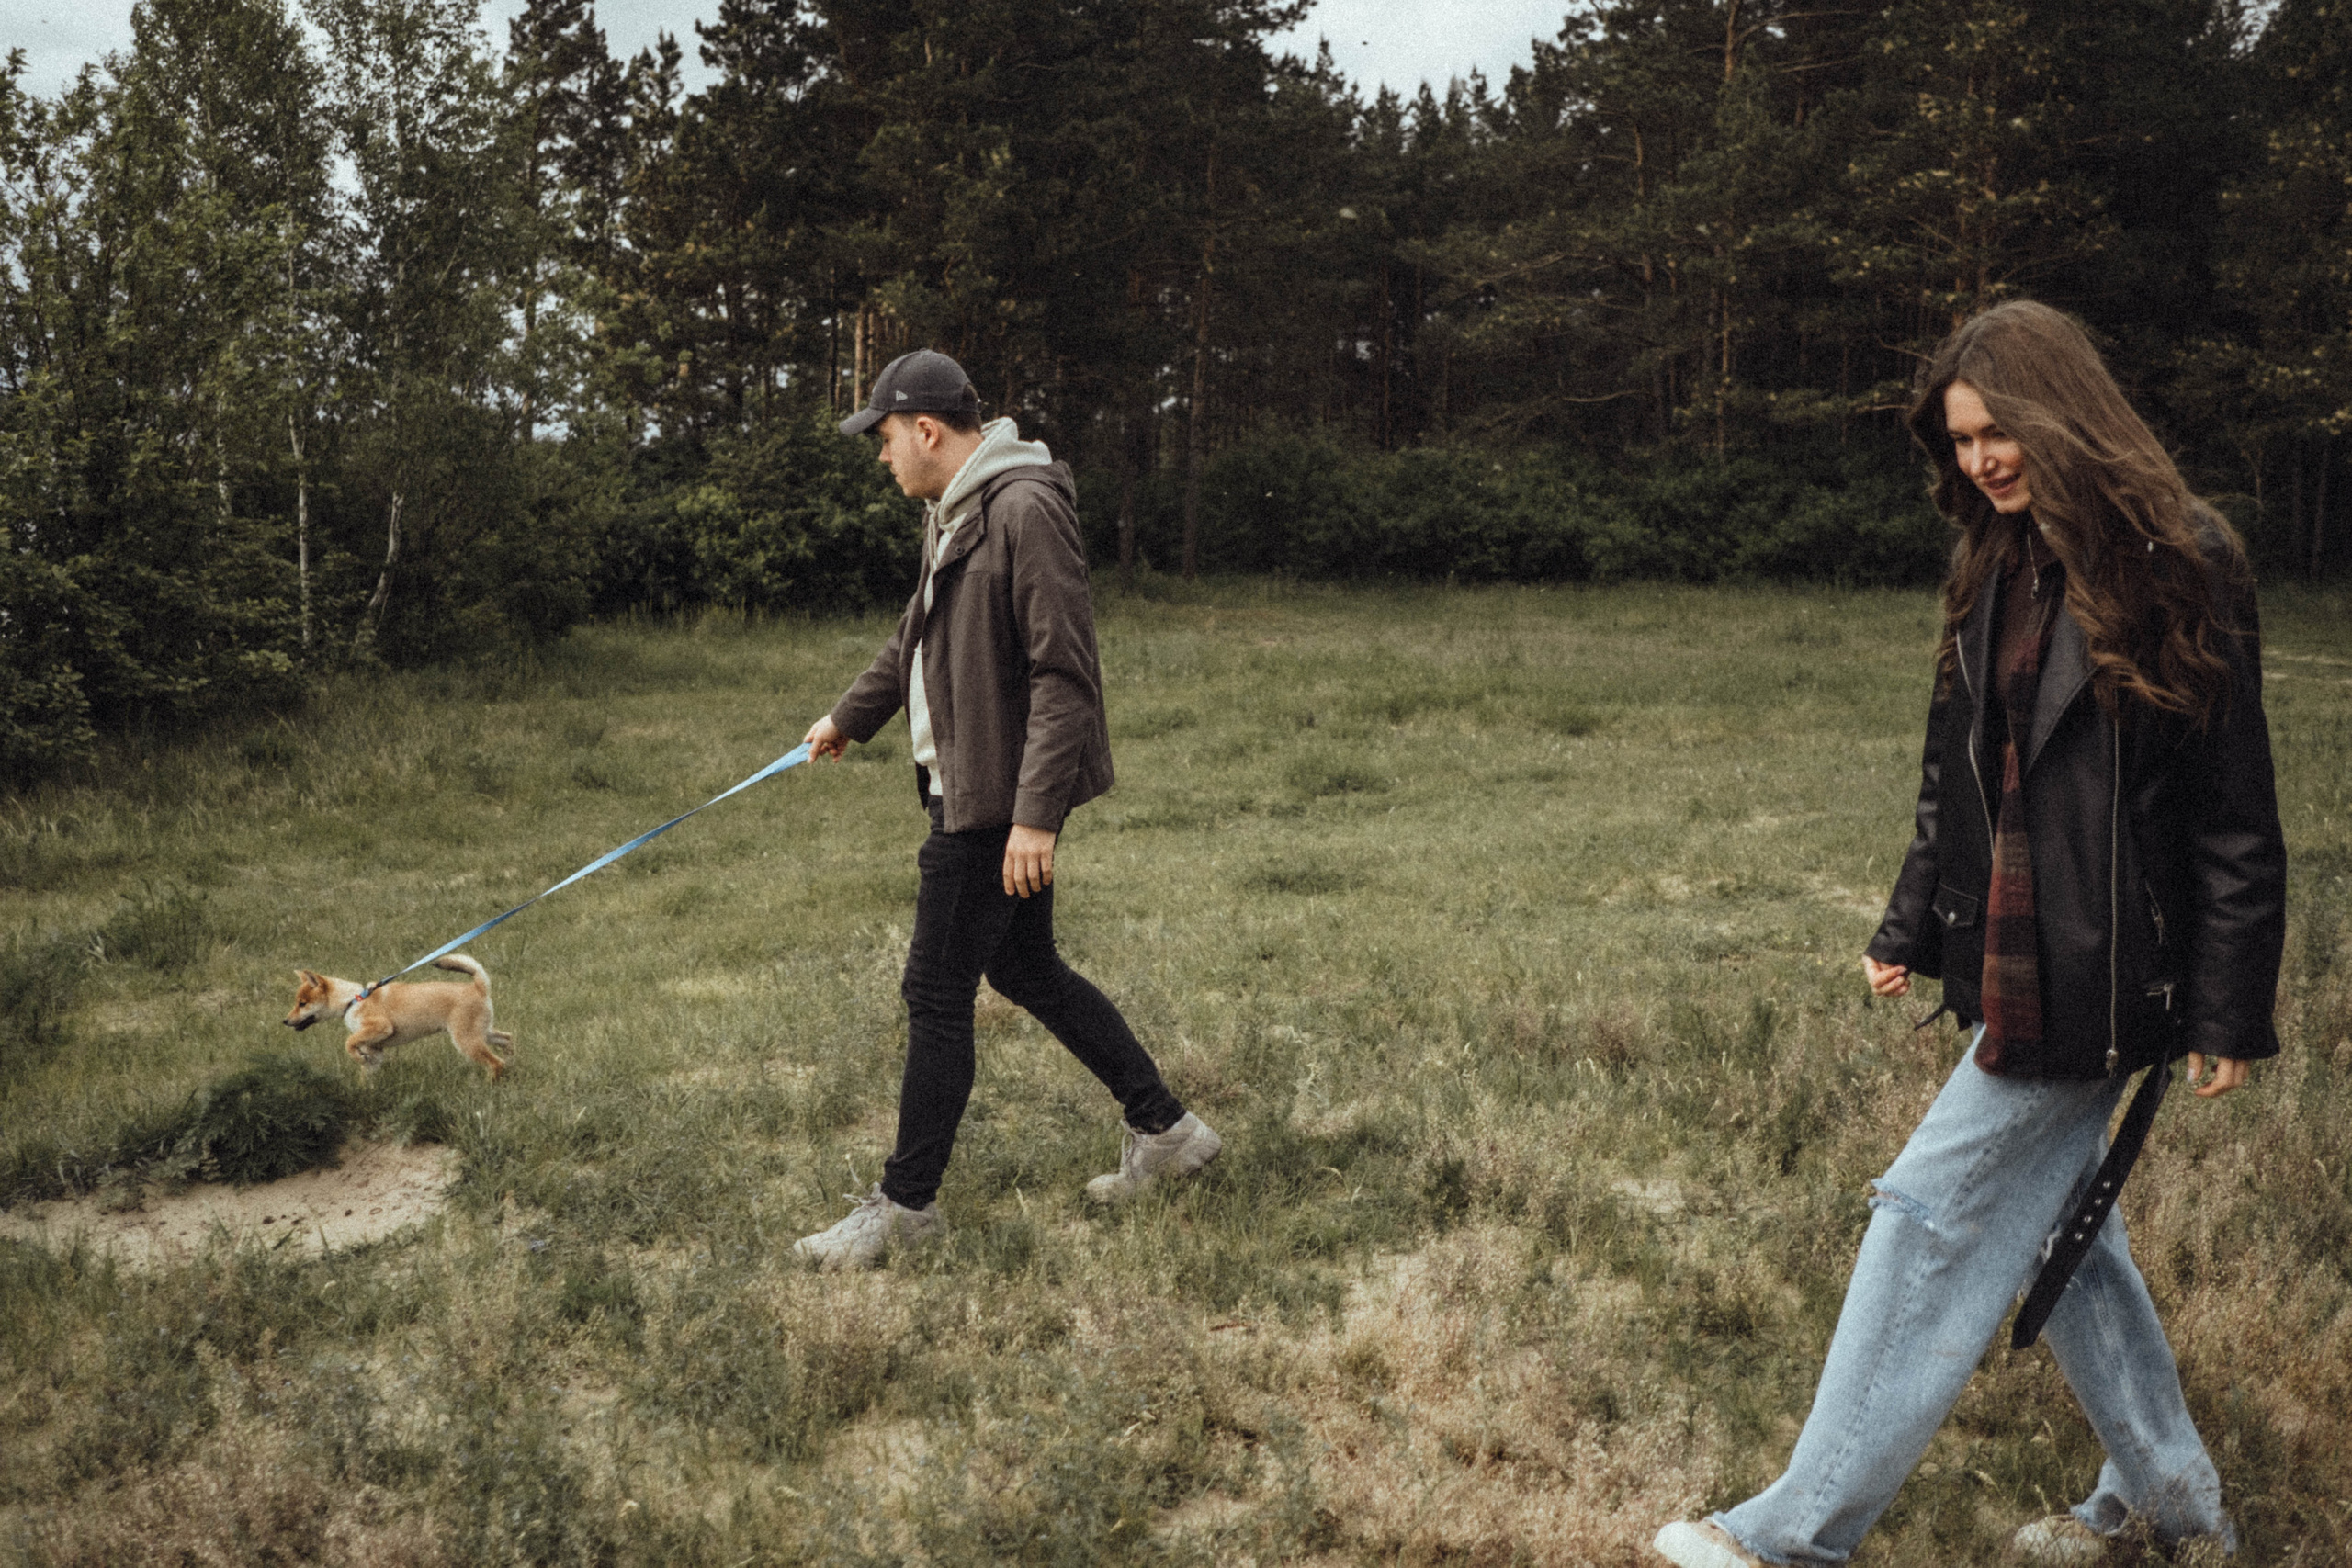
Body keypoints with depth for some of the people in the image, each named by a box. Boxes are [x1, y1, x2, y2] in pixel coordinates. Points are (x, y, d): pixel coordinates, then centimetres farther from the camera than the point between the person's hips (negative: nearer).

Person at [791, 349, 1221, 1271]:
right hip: (969, 787, 10)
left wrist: (1034, 814, -25)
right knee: (1025, 970, 16)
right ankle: (1165, 1130, 27)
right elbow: (917, 634, 30)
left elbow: (1064, 674, -23)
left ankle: (906, 1204, 9)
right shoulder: (952, 513, 14)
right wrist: (849, 717, 41)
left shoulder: (1026, 510, -18)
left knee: (937, 990, -3)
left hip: (1001, 796, -10)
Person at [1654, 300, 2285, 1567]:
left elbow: (2237, 813, -11)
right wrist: (1910, 929, 9)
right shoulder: (1995, 572, 9)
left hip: (2106, 971, -8)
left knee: (1937, 1209, -5)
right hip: (2013, 960, 8)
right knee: (2051, 1213, 16)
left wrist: (2231, 1012, -11)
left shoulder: (2179, 569, -12)